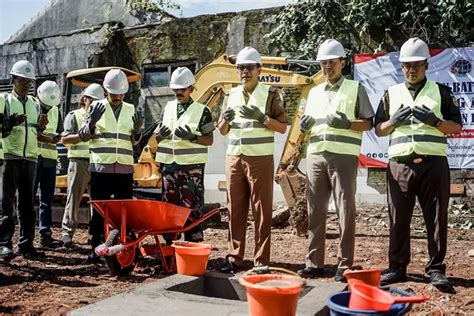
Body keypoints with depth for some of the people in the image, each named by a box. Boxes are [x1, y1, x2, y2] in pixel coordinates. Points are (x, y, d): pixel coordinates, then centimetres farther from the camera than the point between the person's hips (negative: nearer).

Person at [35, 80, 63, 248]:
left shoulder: (56, 111, 15)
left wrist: (55, 138, -3)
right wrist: (37, 135, -21)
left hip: (50, 158, 5)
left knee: (47, 198, 4)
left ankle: (46, 234, 7)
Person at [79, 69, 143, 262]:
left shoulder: (130, 110, 12)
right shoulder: (97, 107, 4)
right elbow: (83, 136, 3)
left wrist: (137, 129, -5)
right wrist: (92, 121, -16)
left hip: (125, 168, 2)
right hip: (100, 167, -2)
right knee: (98, 208, 3)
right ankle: (96, 248, 12)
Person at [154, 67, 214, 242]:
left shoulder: (201, 110, 1)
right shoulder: (168, 108, 14)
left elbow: (209, 140, -1)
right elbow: (157, 137, 18)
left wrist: (192, 137, -18)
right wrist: (161, 135, -5)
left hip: (191, 165, -4)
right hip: (168, 164, 5)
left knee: (191, 208, -5)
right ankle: (170, 244, 17)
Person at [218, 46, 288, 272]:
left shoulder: (270, 94, 1)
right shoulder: (231, 95, 13)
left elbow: (282, 127, -3)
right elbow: (222, 131, 15)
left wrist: (261, 117, -17)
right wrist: (225, 120, -7)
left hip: (260, 158, -4)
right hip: (234, 158, 4)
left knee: (262, 210, -1)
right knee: (235, 209, 6)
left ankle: (261, 260, 5)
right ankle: (234, 257, 14)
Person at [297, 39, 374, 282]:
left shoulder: (355, 89, 6)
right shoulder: (314, 92, 20)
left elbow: (368, 123, 2)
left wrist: (348, 124, -16)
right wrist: (305, 125, 0)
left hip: (343, 156, -4)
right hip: (316, 155, 5)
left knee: (345, 211, -3)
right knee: (315, 210, 5)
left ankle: (345, 264, 4)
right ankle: (314, 262, 12)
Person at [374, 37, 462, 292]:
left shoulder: (441, 91, 11)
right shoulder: (391, 93, 15)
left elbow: (457, 126, 8)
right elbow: (378, 129, 15)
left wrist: (435, 121, -10)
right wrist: (394, 121, -6)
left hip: (433, 163, -1)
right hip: (400, 164, 1)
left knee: (436, 219, 1)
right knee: (398, 220, 4)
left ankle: (436, 269, 10)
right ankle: (397, 267, 13)